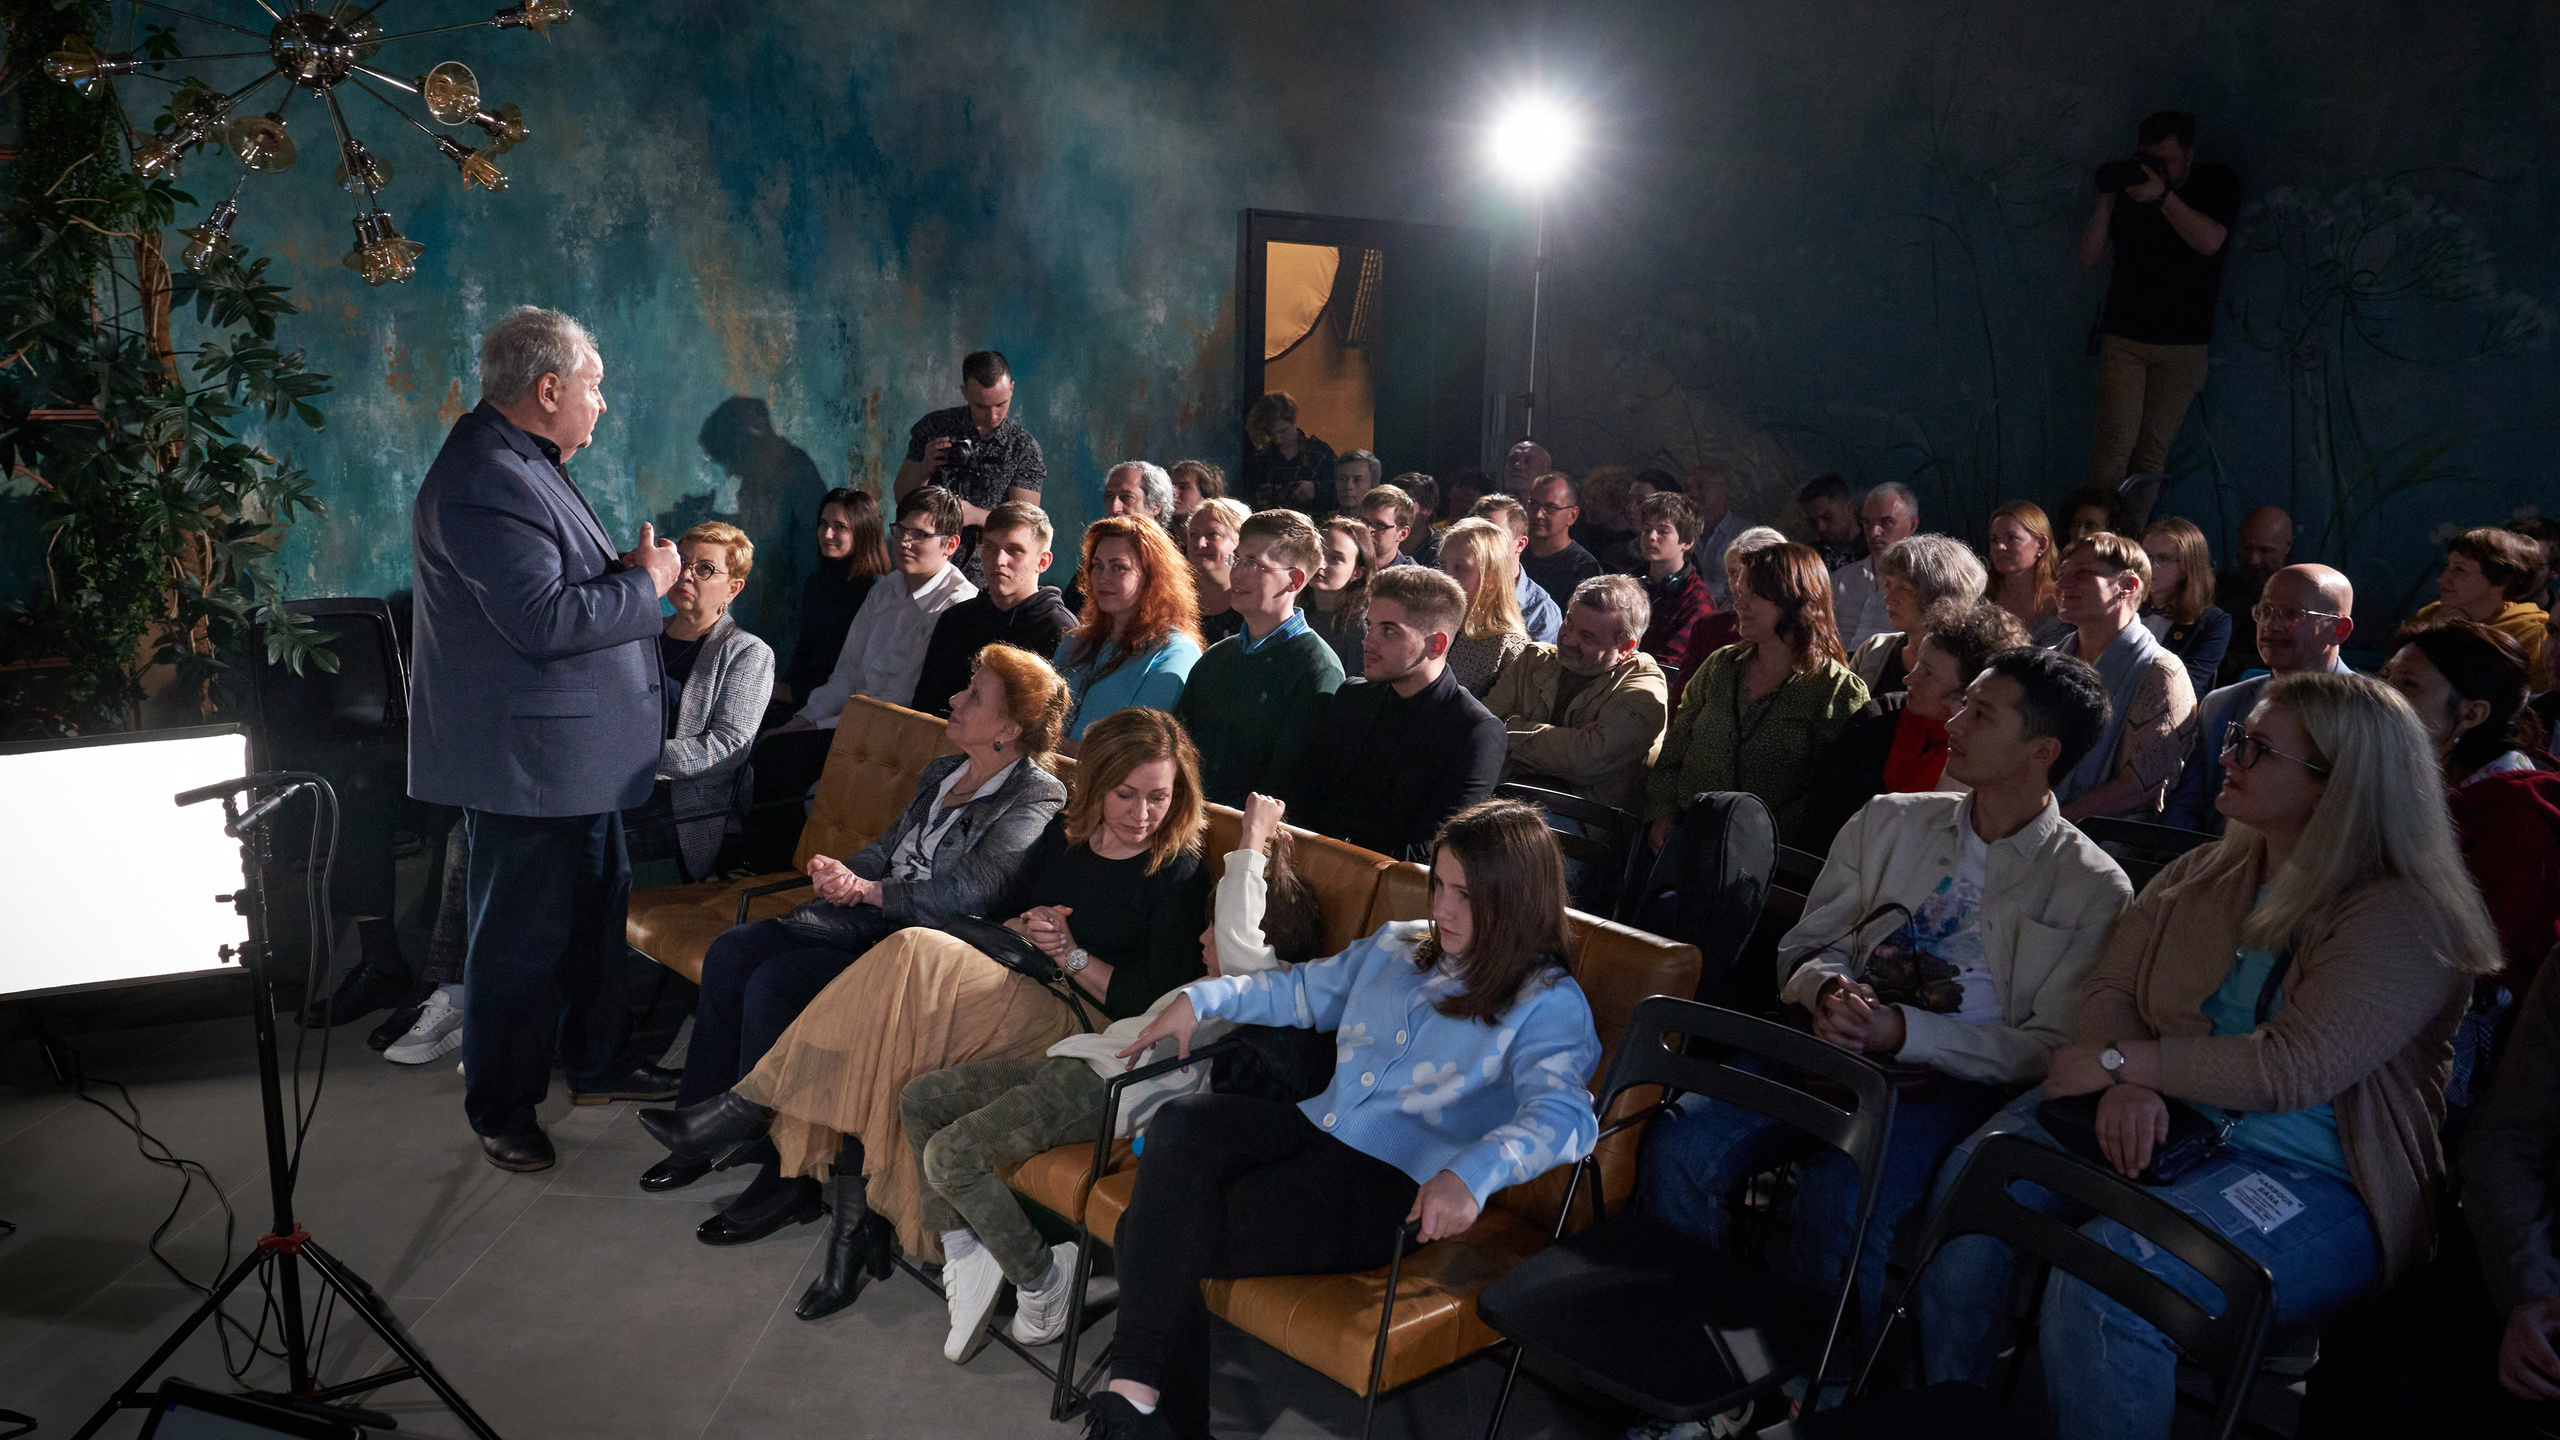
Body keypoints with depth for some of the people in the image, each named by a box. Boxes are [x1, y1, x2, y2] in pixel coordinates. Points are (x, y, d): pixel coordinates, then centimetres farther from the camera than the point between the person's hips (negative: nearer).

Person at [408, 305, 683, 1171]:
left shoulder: (525, 465, 13)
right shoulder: (483, 481, -22)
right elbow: (543, 618, -28)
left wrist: (626, 571, 8)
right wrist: (646, 585, -16)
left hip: (576, 752, 11)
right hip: (524, 758, -11)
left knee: (596, 907, 21)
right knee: (522, 937, 2)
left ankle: (596, 1061, 37)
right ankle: (501, 1110, 18)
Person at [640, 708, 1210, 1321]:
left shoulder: (1179, 873, -4)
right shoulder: (1065, 833, 13)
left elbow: (1162, 1004, -9)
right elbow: (1001, 918, 22)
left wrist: (1072, 955, -13)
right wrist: (1024, 929, -1)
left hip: (1078, 1029, -6)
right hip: (1016, 1001, 6)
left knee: (916, 954, -27)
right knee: (874, 1051, -26)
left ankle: (753, 1105, -20)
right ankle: (857, 1223, -18)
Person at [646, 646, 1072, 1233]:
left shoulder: (1037, 799, -10)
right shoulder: (942, 772, 18)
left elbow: (966, 892, -20)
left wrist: (867, 889, -15)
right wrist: (843, 871, -2)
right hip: (866, 920, 9)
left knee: (774, 984, -24)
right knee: (730, 952, -9)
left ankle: (784, 1172, -11)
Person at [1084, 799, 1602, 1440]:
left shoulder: (1550, 1007, -5)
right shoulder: (1399, 945, 17)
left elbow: (1562, 1116, -22)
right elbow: (1303, 990, 30)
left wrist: (1471, 1173, -41)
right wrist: (1203, 998, 17)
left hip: (1398, 1183, -7)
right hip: (1316, 1126, 7)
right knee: (1181, 1126, -26)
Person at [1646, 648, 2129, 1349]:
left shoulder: (2093, 887, 3)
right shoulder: (1888, 821, 16)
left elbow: (2053, 1048, -3)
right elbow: (1807, 943, 18)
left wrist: (1903, 1031, -15)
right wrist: (1827, 991, -7)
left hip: (1956, 1083, -4)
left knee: (1837, 1200, -33)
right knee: (1680, 1146, -23)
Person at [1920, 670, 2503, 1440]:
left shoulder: (2404, 917, -12)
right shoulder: (2205, 874, 10)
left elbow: (2289, 1070, -22)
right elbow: (2110, 987, 7)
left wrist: (2119, 1061, -16)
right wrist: (2129, 1083, -14)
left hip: (2313, 1180, -6)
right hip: (2163, 1121, 7)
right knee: (1973, 1177, -17)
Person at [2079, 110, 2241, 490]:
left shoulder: (2218, 182, 4)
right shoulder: (2130, 188, 7)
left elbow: (2209, 241, -13)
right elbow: (2089, 258, 3)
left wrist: (2163, 196, -22)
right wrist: (2106, 200, -9)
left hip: (2183, 347, 0)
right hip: (2122, 339, 0)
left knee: (2151, 452, -4)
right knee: (2115, 444, -12)